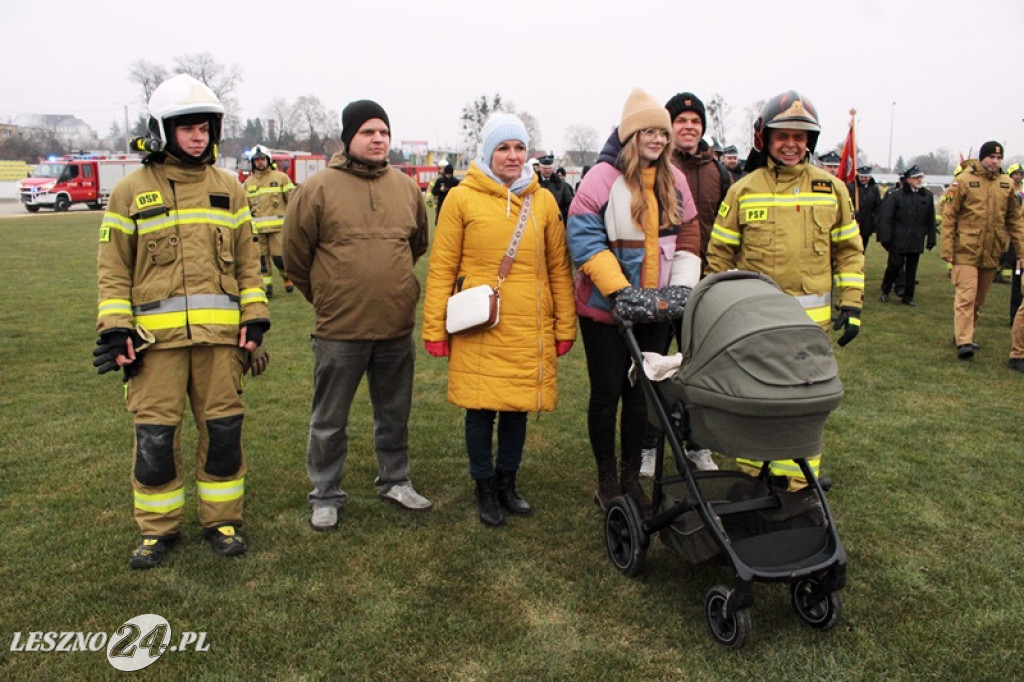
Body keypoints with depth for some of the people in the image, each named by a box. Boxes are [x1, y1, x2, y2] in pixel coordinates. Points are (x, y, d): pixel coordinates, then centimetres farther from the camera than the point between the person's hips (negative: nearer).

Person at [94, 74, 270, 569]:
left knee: (223, 431, 7)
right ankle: (158, 528, 21)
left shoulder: (228, 189, 11)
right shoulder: (131, 191, 5)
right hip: (155, 337, -1)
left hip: (219, 334, 2)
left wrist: (255, 318, 4)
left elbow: (247, 261, 13)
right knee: (154, 437, 3)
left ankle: (222, 520, 23)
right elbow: (113, 268, 5)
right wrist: (114, 330, -4)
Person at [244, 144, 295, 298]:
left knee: (279, 256, -7)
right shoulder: (248, 182, 15)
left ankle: (288, 277, 20)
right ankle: (266, 286, 13)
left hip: (278, 226, -4)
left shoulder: (281, 178, 5)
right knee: (261, 258, 4)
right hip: (258, 228, 4)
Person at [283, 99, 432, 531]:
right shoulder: (317, 188, -8)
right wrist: (324, 296, 9)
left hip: (397, 327, 4)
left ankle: (395, 481, 36)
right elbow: (295, 254, 0)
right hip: (339, 330, -3)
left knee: (395, 414, 18)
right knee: (329, 421, 9)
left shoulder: (407, 188, 5)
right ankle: (325, 496, 25)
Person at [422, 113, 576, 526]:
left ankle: (507, 482, 32)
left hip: (530, 329, 3)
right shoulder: (462, 198, -1)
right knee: (481, 409, 5)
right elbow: (442, 267, -1)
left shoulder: (543, 201, 7)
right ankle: (485, 489, 25)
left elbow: (559, 267, 10)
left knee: (518, 407, 12)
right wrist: (435, 329, -4)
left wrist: (565, 326, 8)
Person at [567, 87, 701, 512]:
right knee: (607, 393, 6)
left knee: (642, 393, 12)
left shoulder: (673, 180, 7)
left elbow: (687, 239, 11)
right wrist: (617, 289, -22)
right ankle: (606, 480, 22)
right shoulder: (604, 176, -10)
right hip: (605, 307, -5)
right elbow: (583, 237, -15)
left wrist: (682, 288, -4)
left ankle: (632, 476, 27)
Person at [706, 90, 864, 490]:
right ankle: (752, 475, 23)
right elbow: (720, 253, 6)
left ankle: (797, 484, 17)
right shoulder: (744, 190, 3)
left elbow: (849, 250, 12)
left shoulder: (831, 189, 7)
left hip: (810, 318, 1)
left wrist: (851, 305, 5)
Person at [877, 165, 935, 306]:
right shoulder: (897, 195, -5)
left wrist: (931, 238, 10)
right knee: (895, 265, -1)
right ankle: (885, 291, 20)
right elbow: (886, 217, -6)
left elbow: (930, 220, 12)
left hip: (916, 240, 4)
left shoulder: (927, 196, 7)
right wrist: (885, 237, -11)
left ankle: (908, 297, 16)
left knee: (911, 269, 8)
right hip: (898, 240, -3)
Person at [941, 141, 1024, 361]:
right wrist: (947, 248, -10)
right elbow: (948, 216, -5)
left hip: (991, 253, 5)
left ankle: (963, 334, 26)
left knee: (979, 298, 13)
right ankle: (963, 342, -12)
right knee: (966, 295, -11)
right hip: (966, 251, -5)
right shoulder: (964, 180, -6)